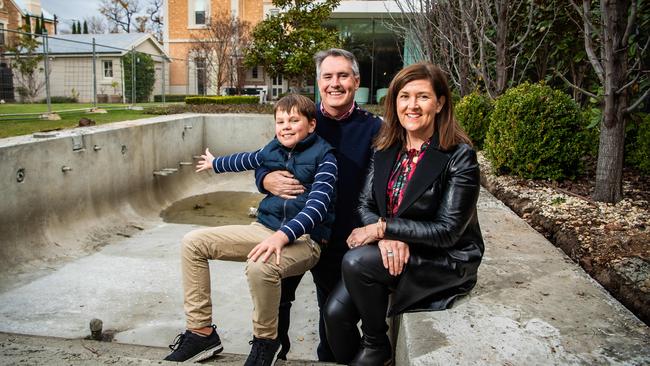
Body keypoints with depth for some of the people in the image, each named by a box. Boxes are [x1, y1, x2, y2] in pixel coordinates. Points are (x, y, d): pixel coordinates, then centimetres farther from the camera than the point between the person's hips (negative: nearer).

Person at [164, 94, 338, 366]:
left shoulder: (323, 156, -8)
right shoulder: (272, 150, 11)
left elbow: (318, 204, -20)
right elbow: (244, 160, 33)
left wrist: (283, 235, -34)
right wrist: (215, 164, 50)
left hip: (303, 238, -7)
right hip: (265, 229, 7)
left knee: (259, 267, -39)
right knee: (193, 242, -1)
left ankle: (265, 341, -10)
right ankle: (201, 331, 1)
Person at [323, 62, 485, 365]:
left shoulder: (459, 156, -14)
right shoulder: (385, 149, 3)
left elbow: (448, 231, -17)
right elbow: (365, 205, 3)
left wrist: (383, 227, -19)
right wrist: (386, 236, -19)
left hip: (445, 260, -5)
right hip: (395, 251, 5)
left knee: (355, 262, -26)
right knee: (335, 312, -14)